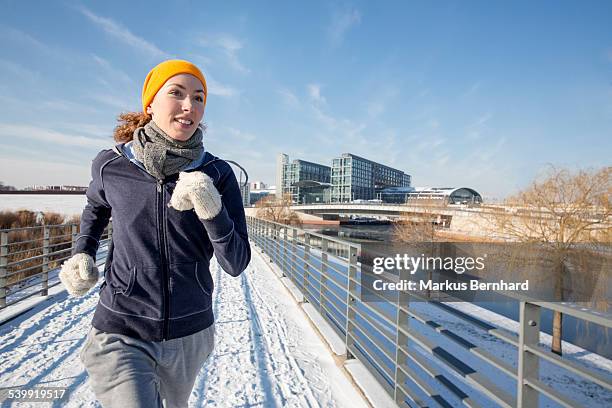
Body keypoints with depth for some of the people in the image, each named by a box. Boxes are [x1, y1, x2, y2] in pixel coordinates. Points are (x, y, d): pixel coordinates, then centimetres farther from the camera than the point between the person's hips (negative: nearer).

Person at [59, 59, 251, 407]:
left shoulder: (218, 175, -12)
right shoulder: (111, 165, -8)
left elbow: (236, 264, -14)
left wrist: (211, 209, -30)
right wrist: (82, 255, -1)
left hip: (190, 333, 2)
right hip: (121, 333, -1)